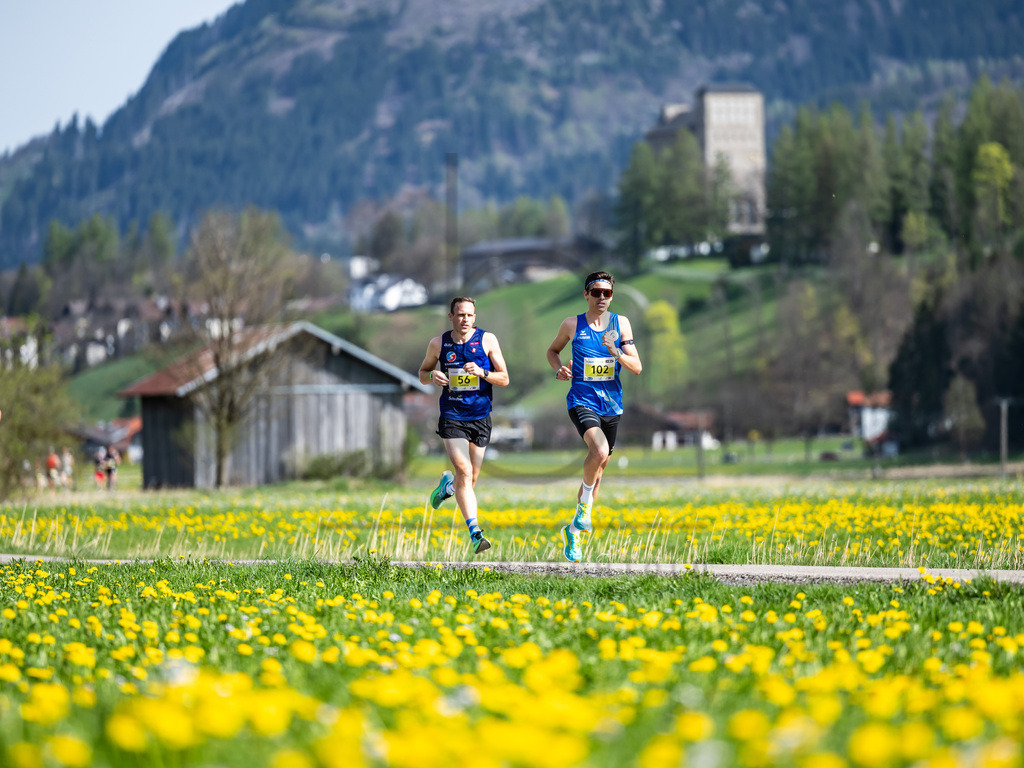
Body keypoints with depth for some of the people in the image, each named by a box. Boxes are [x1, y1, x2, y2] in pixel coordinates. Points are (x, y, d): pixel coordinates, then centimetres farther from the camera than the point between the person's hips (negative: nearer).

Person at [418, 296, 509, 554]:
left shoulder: (487, 340, -2)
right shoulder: (438, 344, 1)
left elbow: (504, 379, -1)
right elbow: (423, 373, 15)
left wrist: (482, 373, -20)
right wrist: (433, 376, -8)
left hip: (480, 418, 1)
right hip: (452, 417, -1)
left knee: (470, 480, 9)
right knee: (464, 471, -18)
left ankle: (448, 485, 45)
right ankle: (475, 533, -20)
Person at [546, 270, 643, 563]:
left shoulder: (621, 323, 4)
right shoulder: (572, 325, 0)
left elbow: (637, 368, 2)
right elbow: (553, 350, 18)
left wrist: (616, 353, -17)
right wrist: (558, 369, -3)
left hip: (611, 404, 4)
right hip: (582, 401, -4)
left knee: (598, 468, 12)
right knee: (599, 451, -31)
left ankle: (573, 531, 27)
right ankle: (585, 507, -7)